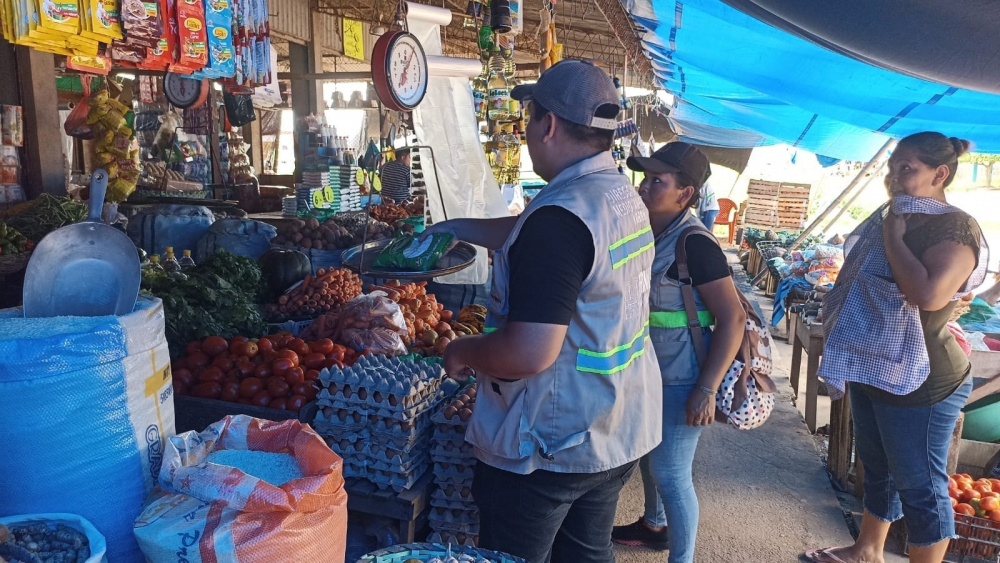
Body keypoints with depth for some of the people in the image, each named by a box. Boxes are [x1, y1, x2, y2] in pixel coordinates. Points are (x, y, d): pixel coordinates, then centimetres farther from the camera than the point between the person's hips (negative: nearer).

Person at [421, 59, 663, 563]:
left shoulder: (561, 215, -26)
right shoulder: (625, 195, 4)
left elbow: (529, 354, -30)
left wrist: (463, 353, -12)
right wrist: (456, 228, 25)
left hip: (549, 446, -8)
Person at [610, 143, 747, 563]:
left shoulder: (694, 244, -21)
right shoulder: (649, 233, 2)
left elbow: (733, 319, -21)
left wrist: (707, 390, -24)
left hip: (681, 379, -8)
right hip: (649, 371, 8)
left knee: (670, 473, 1)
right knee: (647, 454, 24)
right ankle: (655, 526, 47)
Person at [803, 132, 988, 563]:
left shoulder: (956, 229, -20)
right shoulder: (894, 217, 8)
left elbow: (929, 294, -38)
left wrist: (892, 237, -27)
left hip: (919, 381, -9)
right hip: (873, 369, 9)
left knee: (919, 485, 5)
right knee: (877, 468, 22)